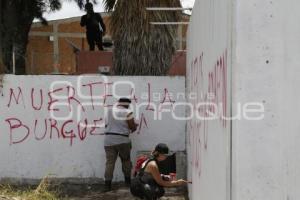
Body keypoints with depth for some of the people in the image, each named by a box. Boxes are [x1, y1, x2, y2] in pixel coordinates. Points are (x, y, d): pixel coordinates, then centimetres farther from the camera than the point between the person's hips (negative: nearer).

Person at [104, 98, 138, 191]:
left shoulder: (110, 111, 10)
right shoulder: (128, 112, -3)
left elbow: (106, 125, 15)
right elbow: (133, 127, -3)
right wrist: (135, 126, 19)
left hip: (109, 140, 3)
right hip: (122, 140, -3)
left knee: (110, 162, 1)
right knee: (126, 161, 16)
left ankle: (107, 185, -6)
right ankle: (128, 181, 23)